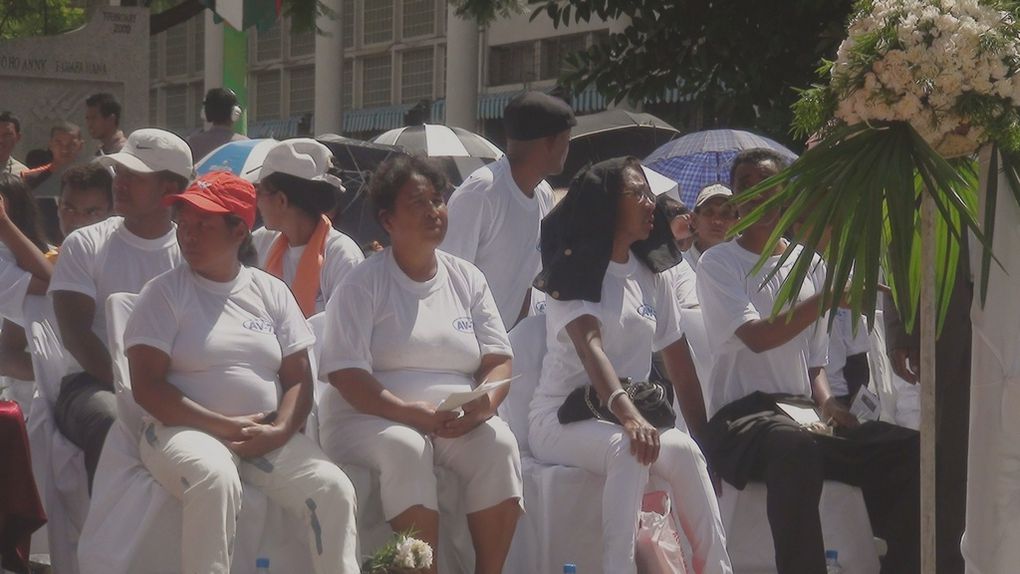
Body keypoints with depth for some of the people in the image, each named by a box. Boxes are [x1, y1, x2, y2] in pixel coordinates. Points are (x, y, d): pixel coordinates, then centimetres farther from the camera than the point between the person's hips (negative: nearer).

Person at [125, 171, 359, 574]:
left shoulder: (271, 292, 12)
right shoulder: (164, 293, 1)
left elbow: (298, 380, 10)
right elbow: (146, 387, -8)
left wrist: (279, 431, -12)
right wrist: (226, 427, -15)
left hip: (268, 438, 4)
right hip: (188, 431, -4)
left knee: (334, 488, -20)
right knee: (216, 480, -37)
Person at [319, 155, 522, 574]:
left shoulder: (467, 279, 14)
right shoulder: (363, 284, 0)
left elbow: (499, 360, 10)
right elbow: (345, 374, -9)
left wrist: (484, 404, -14)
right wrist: (411, 413, -23)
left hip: (460, 424, 4)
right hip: (370, 418, -3)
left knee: (499, 443, -27)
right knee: (405, 447, -36)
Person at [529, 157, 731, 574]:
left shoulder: (650, 276, 14)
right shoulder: (577, 271, -6)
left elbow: (681, 368, 13)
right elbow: (590, 347, -25)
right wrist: (628, 416, -42)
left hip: (628, 417, 5)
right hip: (563, 419, -5)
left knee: (684, 452, -27)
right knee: (628, 447, -37)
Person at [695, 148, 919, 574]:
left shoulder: (810, 263, 19)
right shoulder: (718, 263, 4)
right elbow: (757, 336, -12)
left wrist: (826, 402, -1)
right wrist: (828, 296, -16)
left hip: (803, 412, 5)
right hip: (741, 416, -5)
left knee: (908, 450, -20)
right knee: (795, 446, -42)